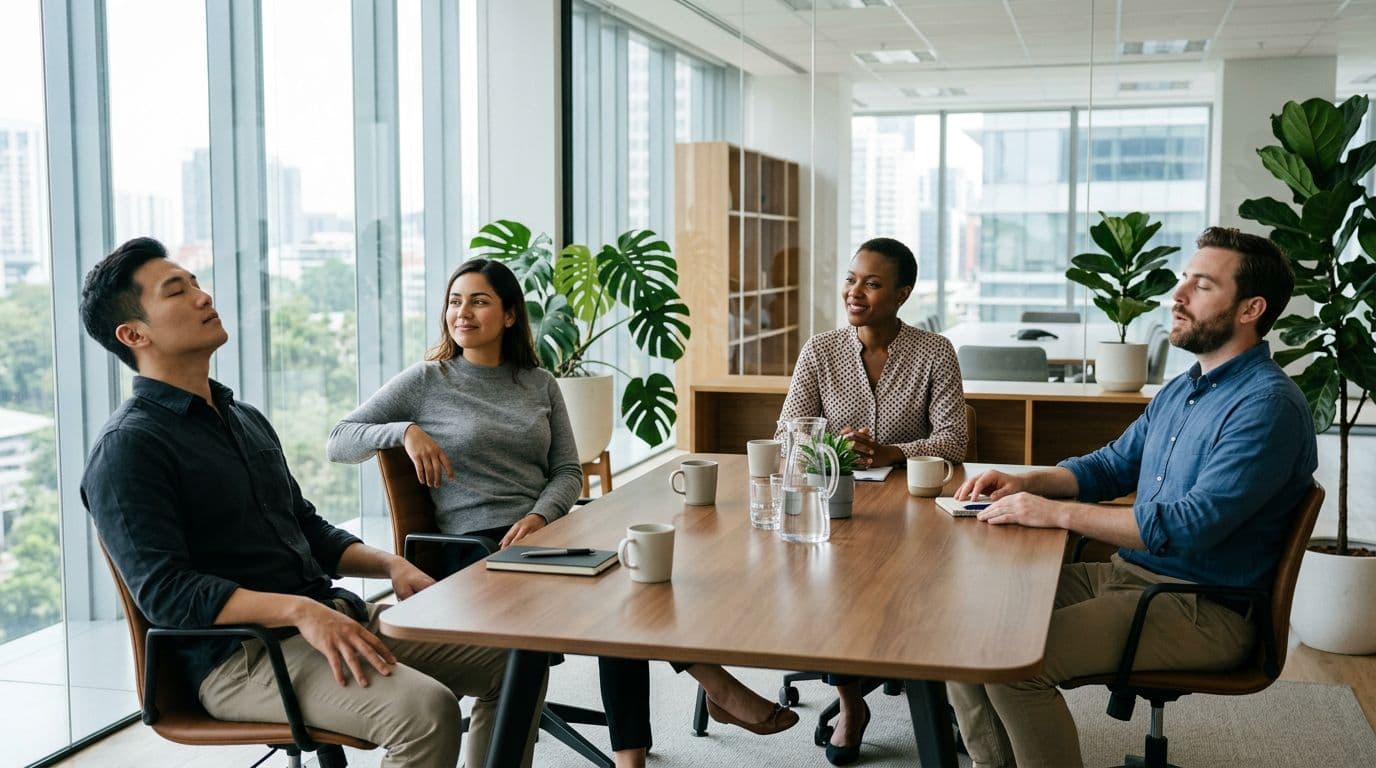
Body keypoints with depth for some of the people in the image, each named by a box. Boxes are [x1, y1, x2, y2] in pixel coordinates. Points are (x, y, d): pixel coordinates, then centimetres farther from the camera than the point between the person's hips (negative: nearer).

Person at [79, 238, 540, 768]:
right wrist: (300, 610, -28)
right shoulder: (127, 447, -8)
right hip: (241, 653, -8)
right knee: (425, 710, -30)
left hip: (334, 616, 8)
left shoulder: (245, 419, 19)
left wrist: (390, 565, 7)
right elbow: (164, 590, -18)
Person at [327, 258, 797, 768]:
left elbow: (568, 471, 10)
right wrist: (406, 431, -15)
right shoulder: (427, 381, 5)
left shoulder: (539, 383, 15)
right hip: (476, 549, -4)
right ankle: (718, 688, -16)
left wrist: (538, 517, -11)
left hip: (542, 534, 4)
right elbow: (337, 443, 3)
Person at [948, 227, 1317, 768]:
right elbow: (1111, 466, 23)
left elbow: (1192, 526, -26)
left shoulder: (1268, 405, -17)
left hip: (1205, 611, -9)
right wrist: (1025, 483, 4)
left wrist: (1057, 512, -25)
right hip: (1126, 575, 9)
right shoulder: (1180, 390, 14)